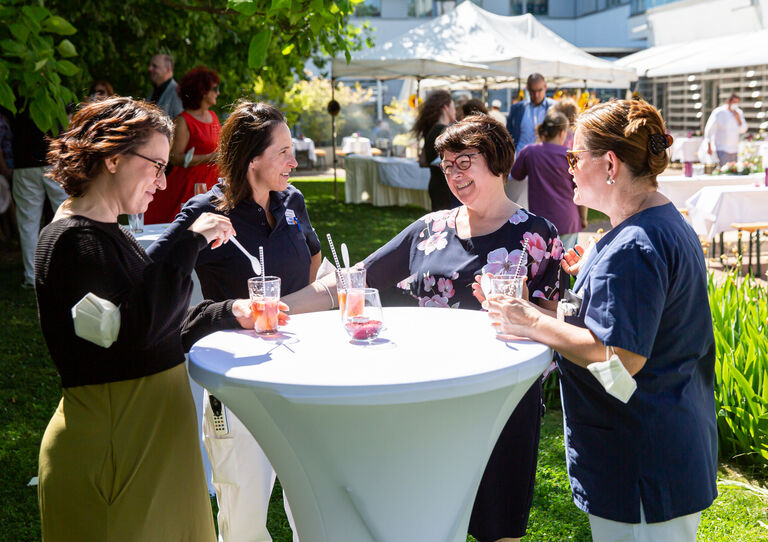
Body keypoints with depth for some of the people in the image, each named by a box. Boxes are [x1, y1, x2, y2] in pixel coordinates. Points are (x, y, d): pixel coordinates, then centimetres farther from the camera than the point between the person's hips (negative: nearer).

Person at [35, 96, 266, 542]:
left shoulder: (108, 234, 14)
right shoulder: (73, 241, -17)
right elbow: (139, 326, -27)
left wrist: (230, 314, 9)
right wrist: (190, 242, -22)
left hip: (152, 426, 10)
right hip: (111, 435, -10)